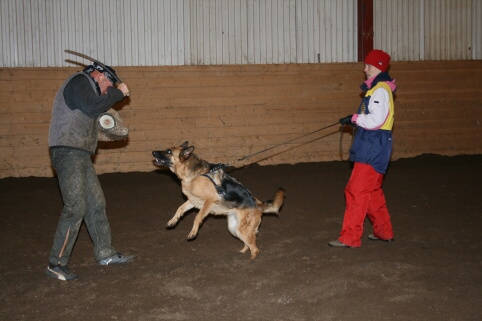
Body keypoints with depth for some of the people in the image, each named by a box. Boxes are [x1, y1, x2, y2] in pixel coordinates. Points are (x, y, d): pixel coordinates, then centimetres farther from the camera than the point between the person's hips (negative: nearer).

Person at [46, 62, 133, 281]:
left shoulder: (86, 87, 25)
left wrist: (109, 98, 12)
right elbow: (92, 107, -20)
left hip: (79, 155, 11)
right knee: (75, 208, -12)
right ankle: (56, 264, -6)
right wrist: (117, 93, -10)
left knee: (96, 203, 13)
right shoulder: (80, 81, -6)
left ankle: (105, 253, 21)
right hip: (68, 152, -11)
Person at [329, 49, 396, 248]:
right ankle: (384, 232, 28)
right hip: (373, 148, 11)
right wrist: (355, 120, 6)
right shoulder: (377, 88, 16)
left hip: (373, 150, -11)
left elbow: (376, 120, -24)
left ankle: (350, 238, -5)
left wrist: (355, 118, -13)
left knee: (357, 192, -9)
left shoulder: (380, 90, -15)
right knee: (372, 192, 18)